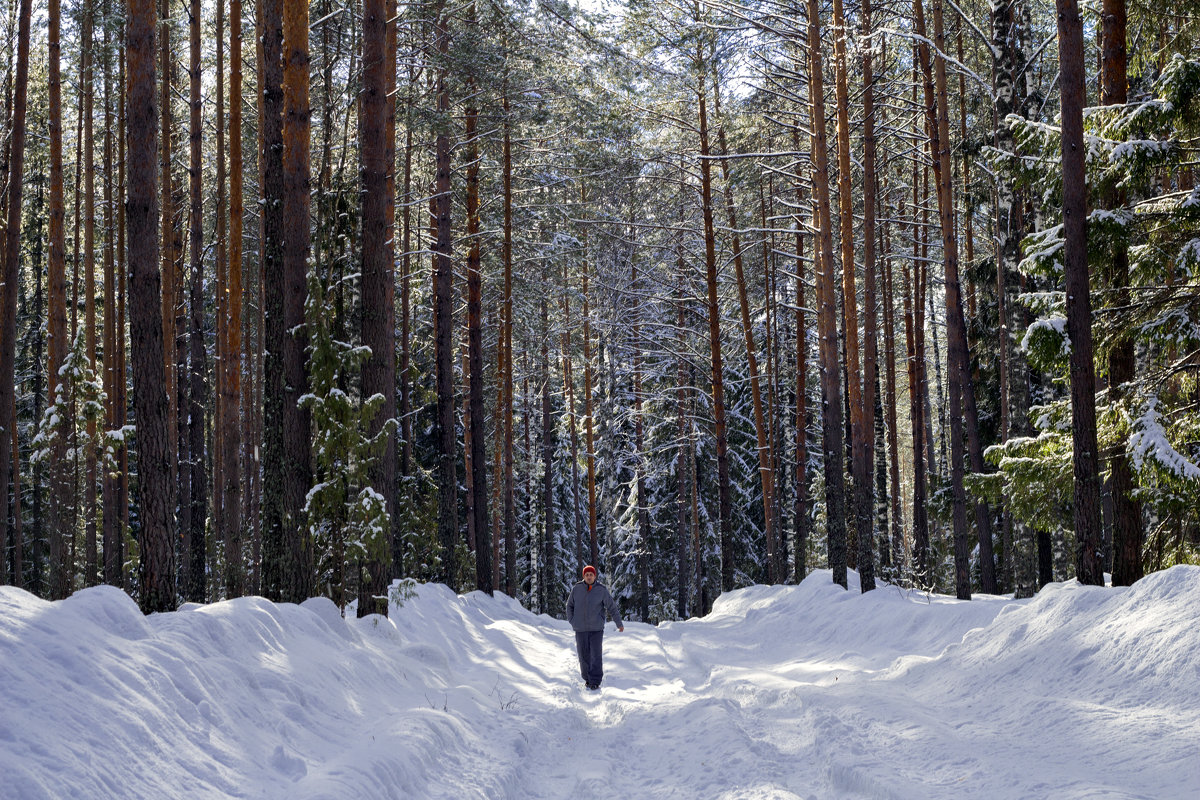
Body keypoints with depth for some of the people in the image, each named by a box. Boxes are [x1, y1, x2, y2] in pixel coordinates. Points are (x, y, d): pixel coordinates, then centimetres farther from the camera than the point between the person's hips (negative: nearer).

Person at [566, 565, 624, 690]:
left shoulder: (601, 590, -3)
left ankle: (595, 681, -7)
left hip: (596, 628, -2)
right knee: (584, 655, 5)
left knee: (596, 655, -8)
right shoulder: (577, 589, 1)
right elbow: (570, 605, 12)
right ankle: (587, 679, 18)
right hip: (580, 629, 2)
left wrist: (619, 623, 3)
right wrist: (571, 621, 2)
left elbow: (612, 607, 2)